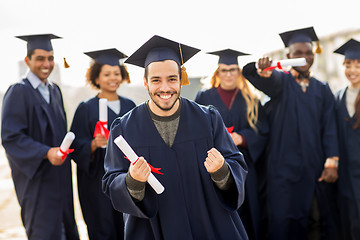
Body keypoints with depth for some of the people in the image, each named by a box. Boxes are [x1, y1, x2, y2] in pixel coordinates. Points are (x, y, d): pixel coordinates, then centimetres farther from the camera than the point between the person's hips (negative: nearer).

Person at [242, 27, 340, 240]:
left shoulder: (323, 90, 14)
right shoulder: (281, 82, 5)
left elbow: (329, 128, 5)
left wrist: (332, 162, -8)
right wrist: (263, 69, -42)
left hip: (317, 170, 3)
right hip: (286, 169, -3)